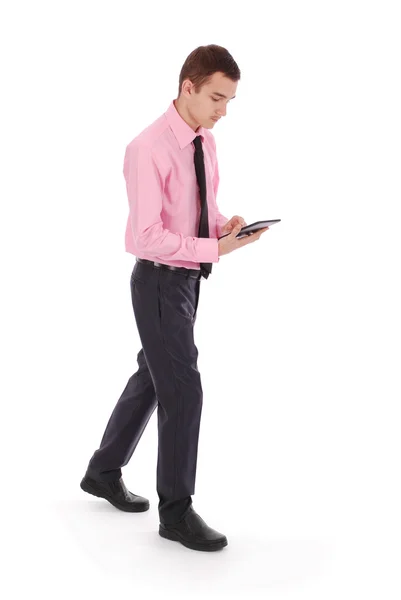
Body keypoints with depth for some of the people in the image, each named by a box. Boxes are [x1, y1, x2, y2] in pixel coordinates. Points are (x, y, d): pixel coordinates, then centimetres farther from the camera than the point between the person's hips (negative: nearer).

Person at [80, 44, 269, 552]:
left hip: (189, 277, 9)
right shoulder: (149, 148, -22)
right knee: (183, 388, -5)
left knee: (153, 377, 19)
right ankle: (176, 511, 10)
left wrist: (225, 224, -7)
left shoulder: (206, 140, 4)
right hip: (160, 279, -9)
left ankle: (104, 472, 37)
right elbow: (148, 235, -26)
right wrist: (214, 249, -28)